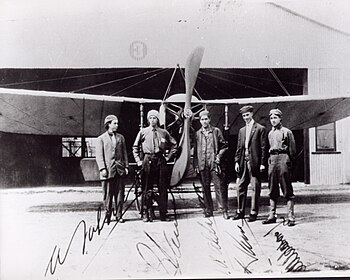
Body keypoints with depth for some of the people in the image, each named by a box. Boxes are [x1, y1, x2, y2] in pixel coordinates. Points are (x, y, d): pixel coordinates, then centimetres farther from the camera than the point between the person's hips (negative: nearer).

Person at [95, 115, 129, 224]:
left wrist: (126, 166, 7)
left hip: (120, 170, 3)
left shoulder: (120, 137, 16)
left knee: (120, 194, 3)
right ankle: (107, 215, 13)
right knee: (108, 194, 2)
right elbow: (99, 155, 0)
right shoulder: (101, 138, 5)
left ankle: (119, 215, 11)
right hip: (108, 170, -3)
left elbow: (124, 153, 16)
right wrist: (102, 168, -10)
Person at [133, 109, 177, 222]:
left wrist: (168, 157, 9)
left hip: (160, 161, 1)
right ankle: (147, 213, 9)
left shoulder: (163, 132, 9)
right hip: (147, 161, -1)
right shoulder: (143, 132, 6)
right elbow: (135, 147, 12)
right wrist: (138, 161, 4)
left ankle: (163, 214, 8)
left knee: (163, 188, 1)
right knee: (147, 188, 1)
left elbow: (174, 144, 17)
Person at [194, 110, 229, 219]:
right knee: (205, 188, 7)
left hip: (214, 163, -2)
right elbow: (195, 150, 13)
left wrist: (219, 156, -5)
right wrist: (196, 164, 7)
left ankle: (224, 210, 0)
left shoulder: (216, 131, 5)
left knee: (219, 186, -6)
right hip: (202, 164, 3)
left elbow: (224, 146, 8)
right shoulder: (197, 134, 11)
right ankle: (208, 210, 16)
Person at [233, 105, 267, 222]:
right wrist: (237, 161, 7)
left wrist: (262, 163, -10)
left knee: (255, 188, 0)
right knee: (240, 187, 7)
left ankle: (253, 212, 7)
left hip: (255, 163, -5)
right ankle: (240, 211, 15)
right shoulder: (241, 130, 17)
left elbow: (263, 147, -4)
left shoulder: (260, 129, -1)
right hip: (243, 163, 6)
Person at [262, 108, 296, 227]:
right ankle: (272, 215, 13)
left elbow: (292, 150, -1)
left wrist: (288, 162, -5)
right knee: (272, 190, 7)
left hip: (283, 158, -6)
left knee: (287, 190, -4)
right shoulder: (270, 133, 17)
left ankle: (291, 217, -2)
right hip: (272, 159, 6)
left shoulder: (287, 132, -1)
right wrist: (270, 159, 13)